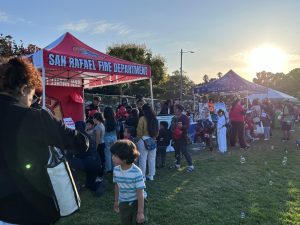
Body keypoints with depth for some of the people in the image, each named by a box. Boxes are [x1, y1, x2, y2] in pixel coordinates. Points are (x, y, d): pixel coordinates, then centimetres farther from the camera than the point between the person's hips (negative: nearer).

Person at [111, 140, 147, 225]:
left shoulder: (136, 172, -28)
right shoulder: (116, 170, -10)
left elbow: (140, 193, -23)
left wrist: (140, 212, -19)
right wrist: (116, 201, 17)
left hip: (137, 202, -5)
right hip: (123, 203, 5)